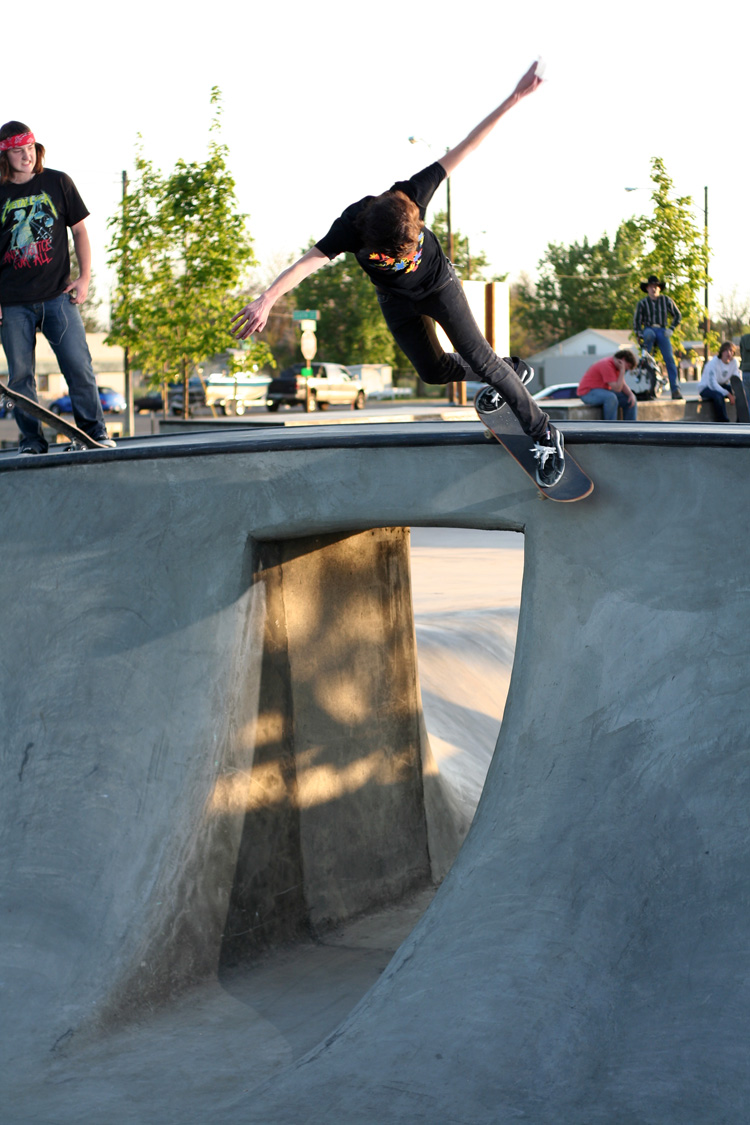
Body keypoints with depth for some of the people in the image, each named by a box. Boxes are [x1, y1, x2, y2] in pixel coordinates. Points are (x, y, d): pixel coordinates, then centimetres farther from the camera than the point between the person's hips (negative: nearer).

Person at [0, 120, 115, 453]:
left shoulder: (57, 183, 6)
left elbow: (79, 230, 11)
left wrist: (85, 277, 1)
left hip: (57, 293, 0)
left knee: (78, 364, -6)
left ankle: (94, 432, 3)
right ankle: (31, 441, 10)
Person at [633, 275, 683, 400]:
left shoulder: (666, 300, 9)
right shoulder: (642, 303, 5)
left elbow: (677, 315, 18)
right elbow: (636, 321, 8)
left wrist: (671, 329, 5)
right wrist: (640, 336, -4)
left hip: (662, 331, 1)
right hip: (649, 329, -1)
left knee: (669, 359, -14)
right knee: (649, 335, -41)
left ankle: (675, 389, -15)